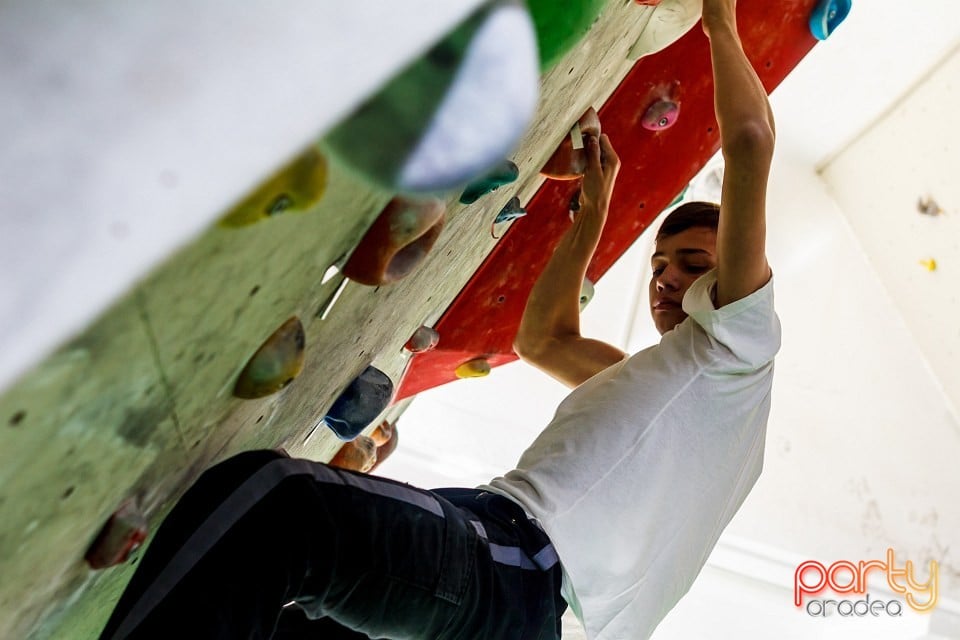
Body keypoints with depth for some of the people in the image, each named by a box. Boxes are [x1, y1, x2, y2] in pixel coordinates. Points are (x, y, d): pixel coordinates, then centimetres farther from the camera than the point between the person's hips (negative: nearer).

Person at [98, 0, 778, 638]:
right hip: (495, 541, 10)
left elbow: (752, 139, 2)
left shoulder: (735, 346, 9)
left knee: (268, 498, -30)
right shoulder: (642, 376, 35)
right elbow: (540, 337, 41)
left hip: (531, 572, -9)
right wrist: (594, 210, 42)